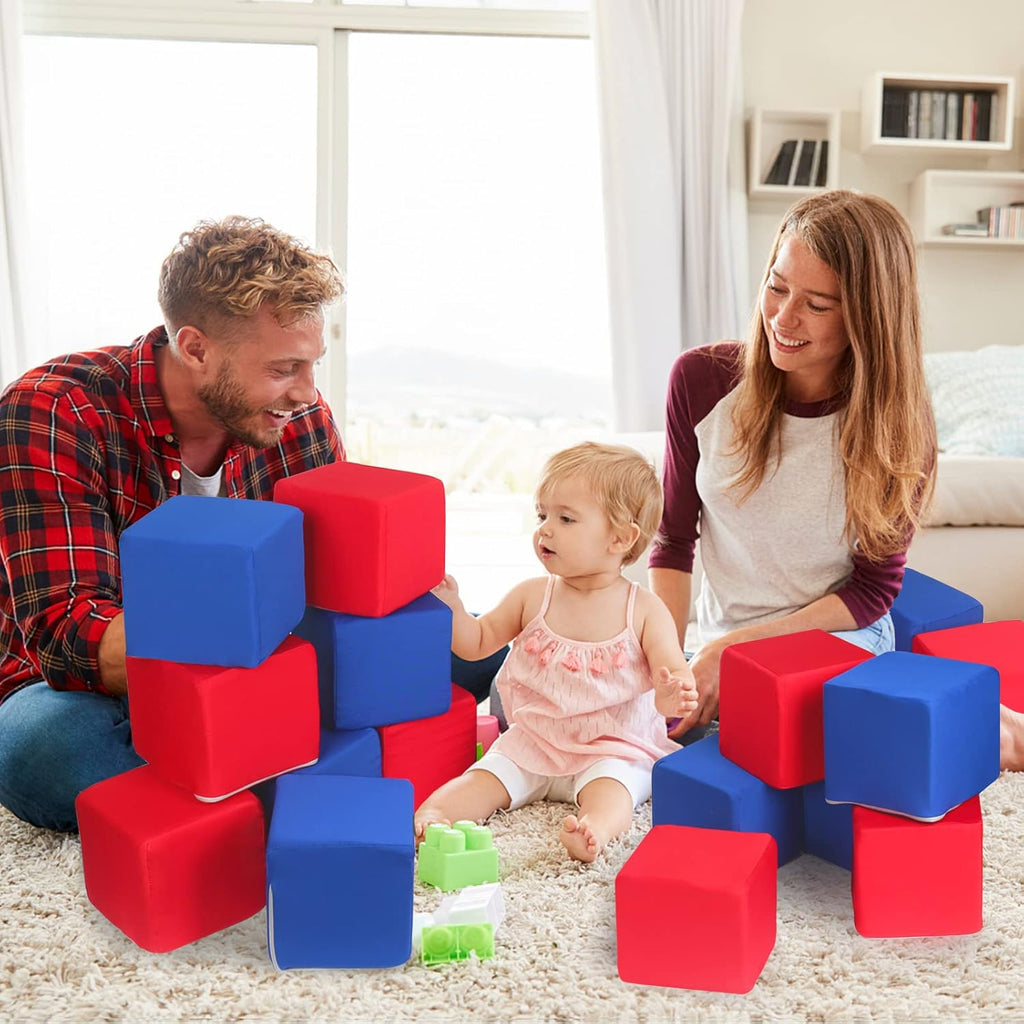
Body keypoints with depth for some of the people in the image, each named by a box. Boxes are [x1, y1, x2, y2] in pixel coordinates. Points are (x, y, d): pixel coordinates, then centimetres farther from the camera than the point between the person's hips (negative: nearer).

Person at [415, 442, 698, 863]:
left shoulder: (644, 610, -7)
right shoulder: (531, 597, 1)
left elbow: (673, 671, -11)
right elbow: (477, 643, 9)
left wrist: (671, 695, -36)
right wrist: (451, 608, -11)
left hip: (614, 750, -3)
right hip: (533, 742, 3)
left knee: (609, 787, -32)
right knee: (484, 778, -18)